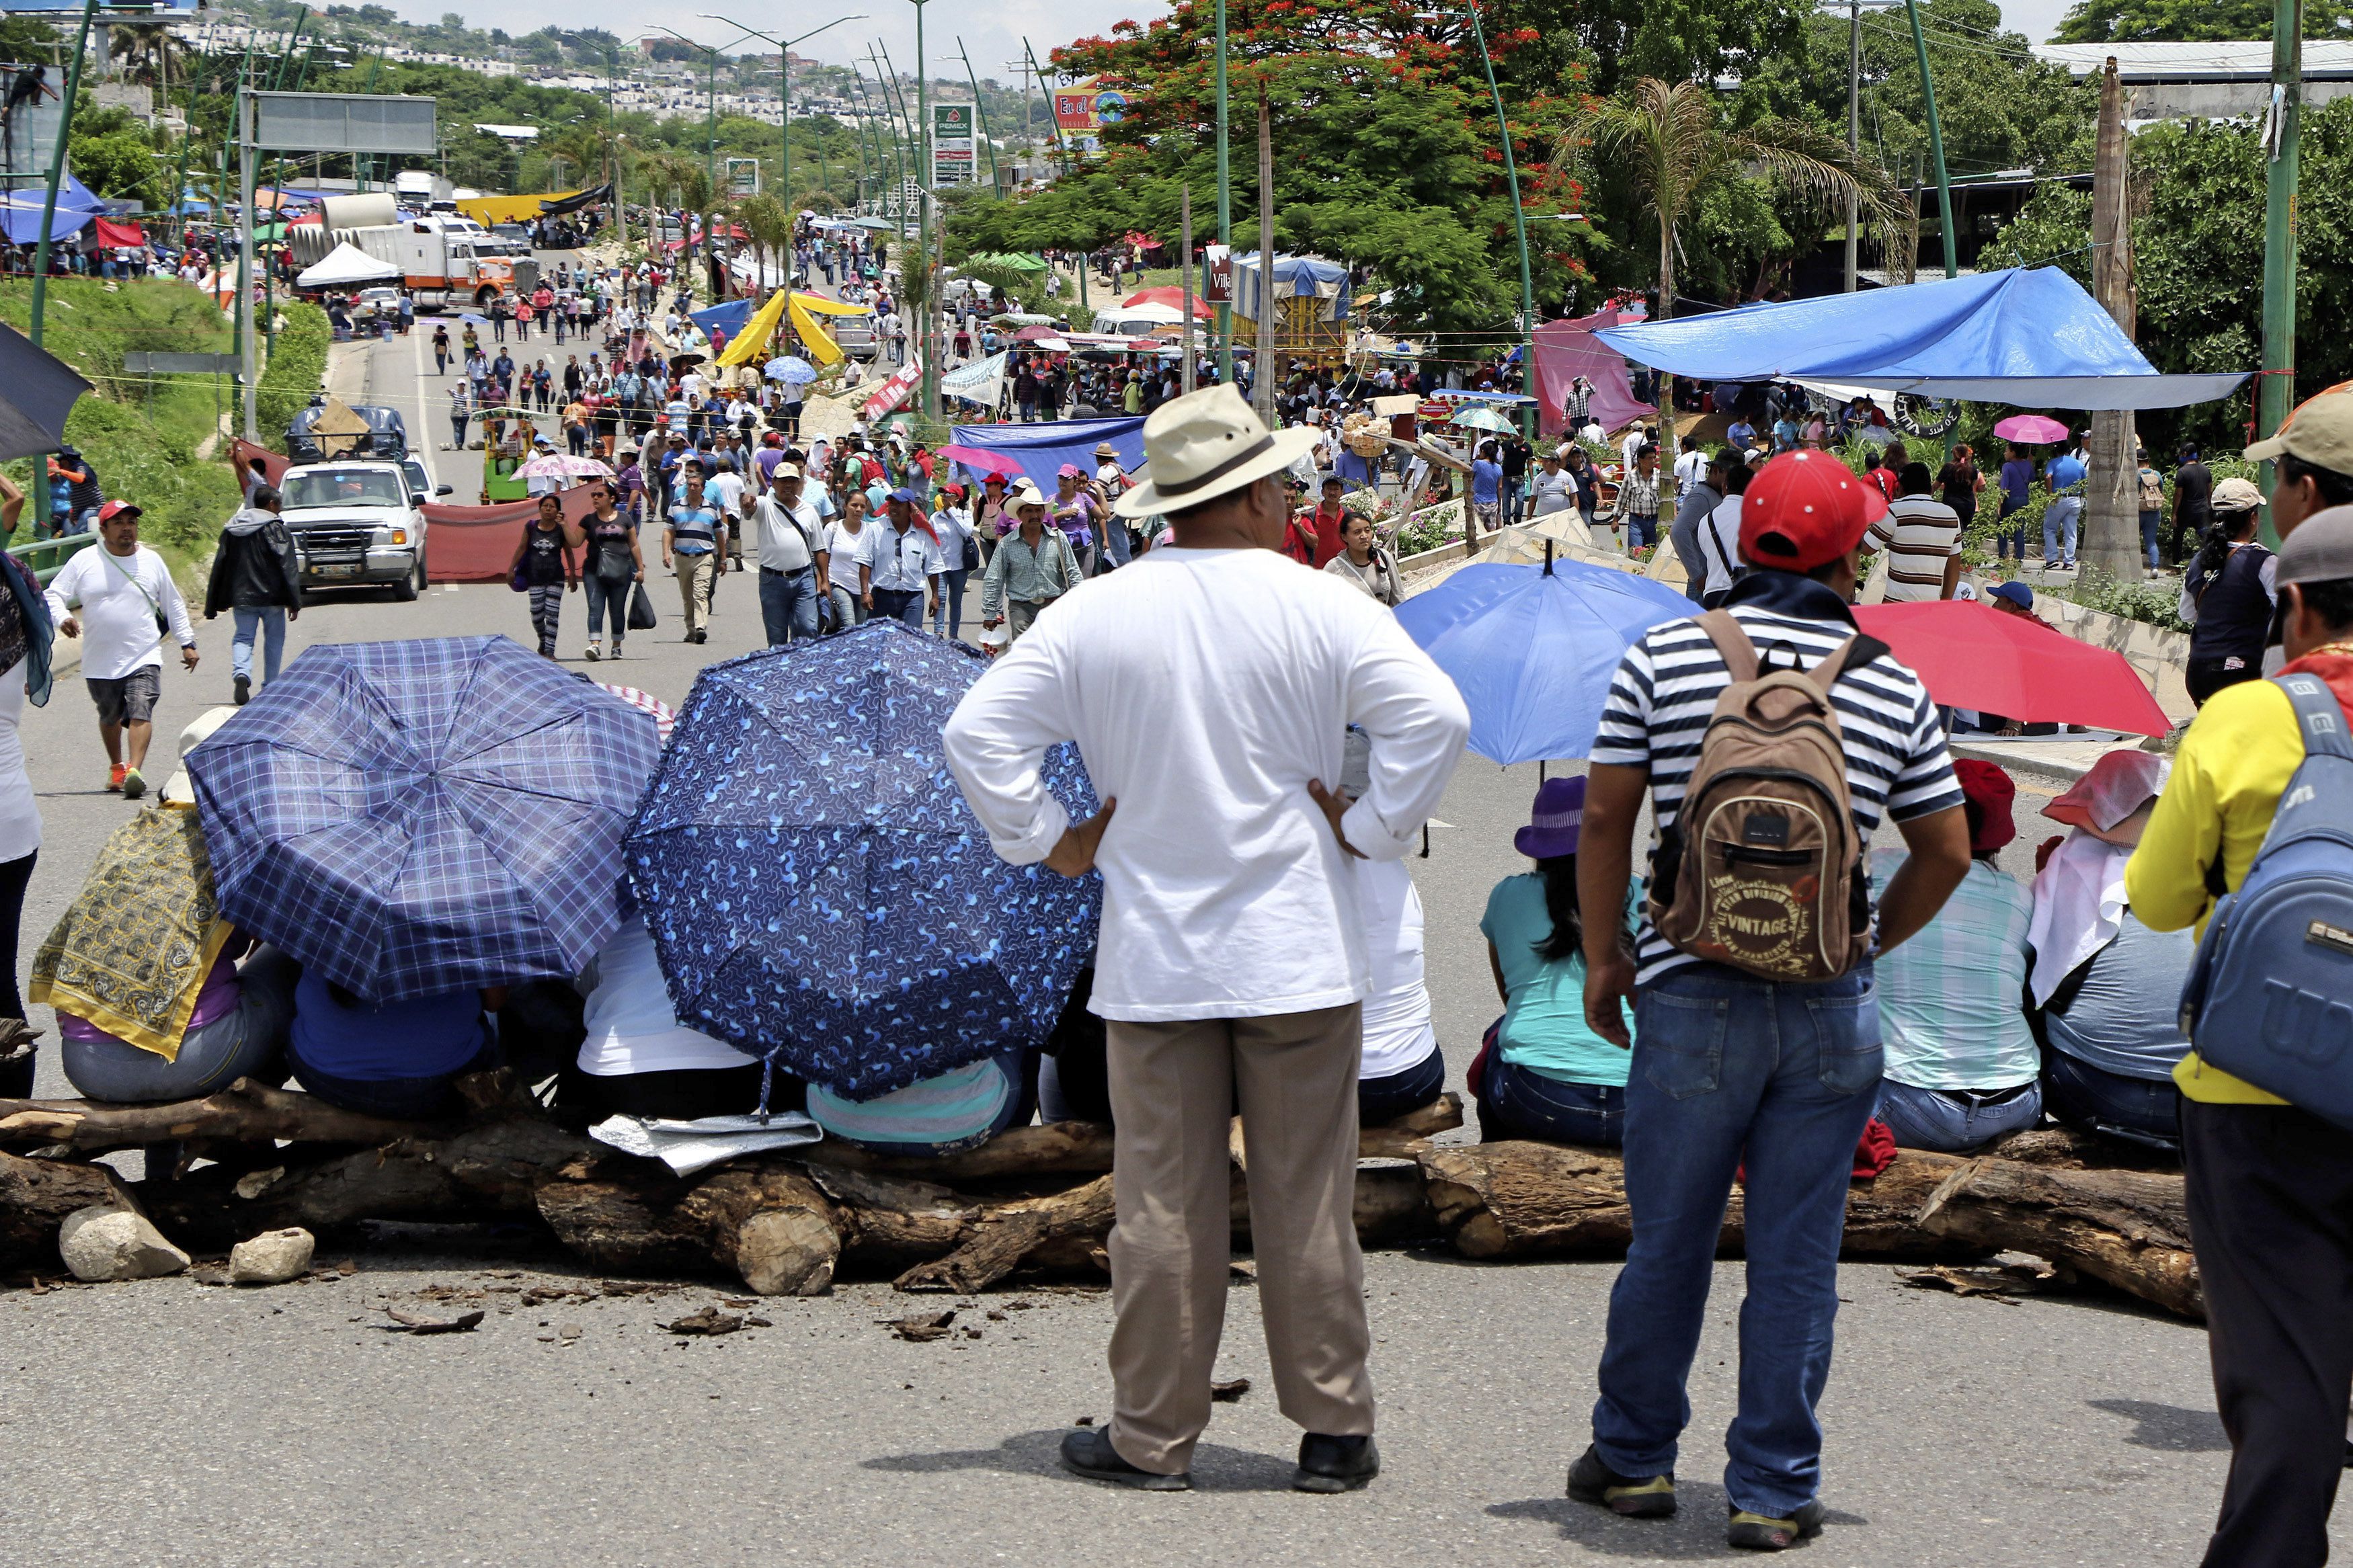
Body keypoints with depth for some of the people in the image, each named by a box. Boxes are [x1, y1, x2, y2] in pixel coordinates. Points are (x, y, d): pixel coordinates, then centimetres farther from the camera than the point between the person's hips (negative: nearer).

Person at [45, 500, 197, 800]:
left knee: (141, 712, -19)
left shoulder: (151, 561, 7)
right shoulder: (84, 562, 1)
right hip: (100, 661, 1)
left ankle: (134, 771, -30)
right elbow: (54, 594, 3)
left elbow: (174, 605, 16)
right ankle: (116, 767, 37)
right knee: (110, 717, 16)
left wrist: (187, 643, 13)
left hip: (143, 658, -1)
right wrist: (62, 618, -18)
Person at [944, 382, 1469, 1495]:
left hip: (1152, 962, 1)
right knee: (1307, 1202, 5)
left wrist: (1047, 842, 6)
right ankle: (1334, 1431, 12)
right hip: (1298, 954, -1)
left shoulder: (1095, 615, 1)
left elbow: (978, 732, 0)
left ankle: (1152, 1436, 10)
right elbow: (1434, 715, -14)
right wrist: (1371, 829, -4)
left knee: (1161, 1204, 5)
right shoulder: (1321, 608, -5)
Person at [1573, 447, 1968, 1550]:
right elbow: (1946, 851, 8)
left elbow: (1604, 818, 0)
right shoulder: (1893, 687, 2)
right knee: (1796, 1255, 6)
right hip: (1832, 1008, 0)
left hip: (1694, 996, 0)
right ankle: (1774, 1489, 11)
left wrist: (1603, 955, 11)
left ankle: (1634, 1457, 24)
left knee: (1668, 1241, 11)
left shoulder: (1663, 657, -2)